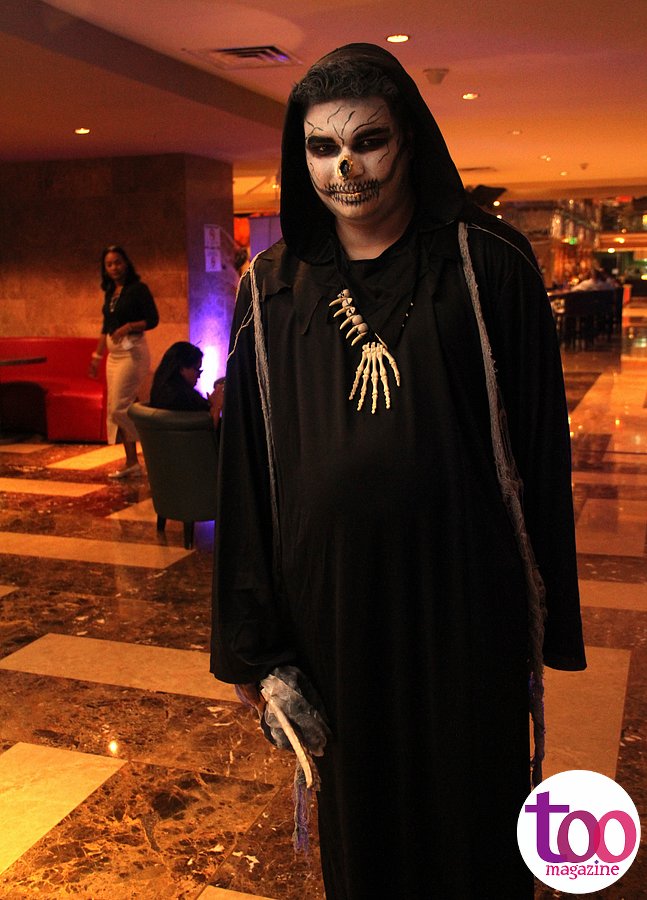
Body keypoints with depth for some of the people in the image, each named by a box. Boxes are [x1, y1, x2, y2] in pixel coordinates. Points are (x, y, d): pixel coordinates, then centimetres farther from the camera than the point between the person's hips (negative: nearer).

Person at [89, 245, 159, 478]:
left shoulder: (138, 289, -7)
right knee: (116, 408, 7)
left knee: (120, 406, -13)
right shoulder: (110, 292, 14)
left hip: (132, 351, -8)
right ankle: (131, 462, 12)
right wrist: (97, 355, 21)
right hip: (114, 353, 8)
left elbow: (153, 320, -12)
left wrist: (128, 327, -25)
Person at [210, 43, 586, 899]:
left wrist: (546, 617, -2)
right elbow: (247, 467, 2)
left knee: (473, 807, 14)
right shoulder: (272, 291, 1)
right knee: (354, 811, 18)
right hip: (330, 594, 2)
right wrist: (253, 640, 2)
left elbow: (540, 445, -3)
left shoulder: (488, 264, -5)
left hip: (465, 594, -2)